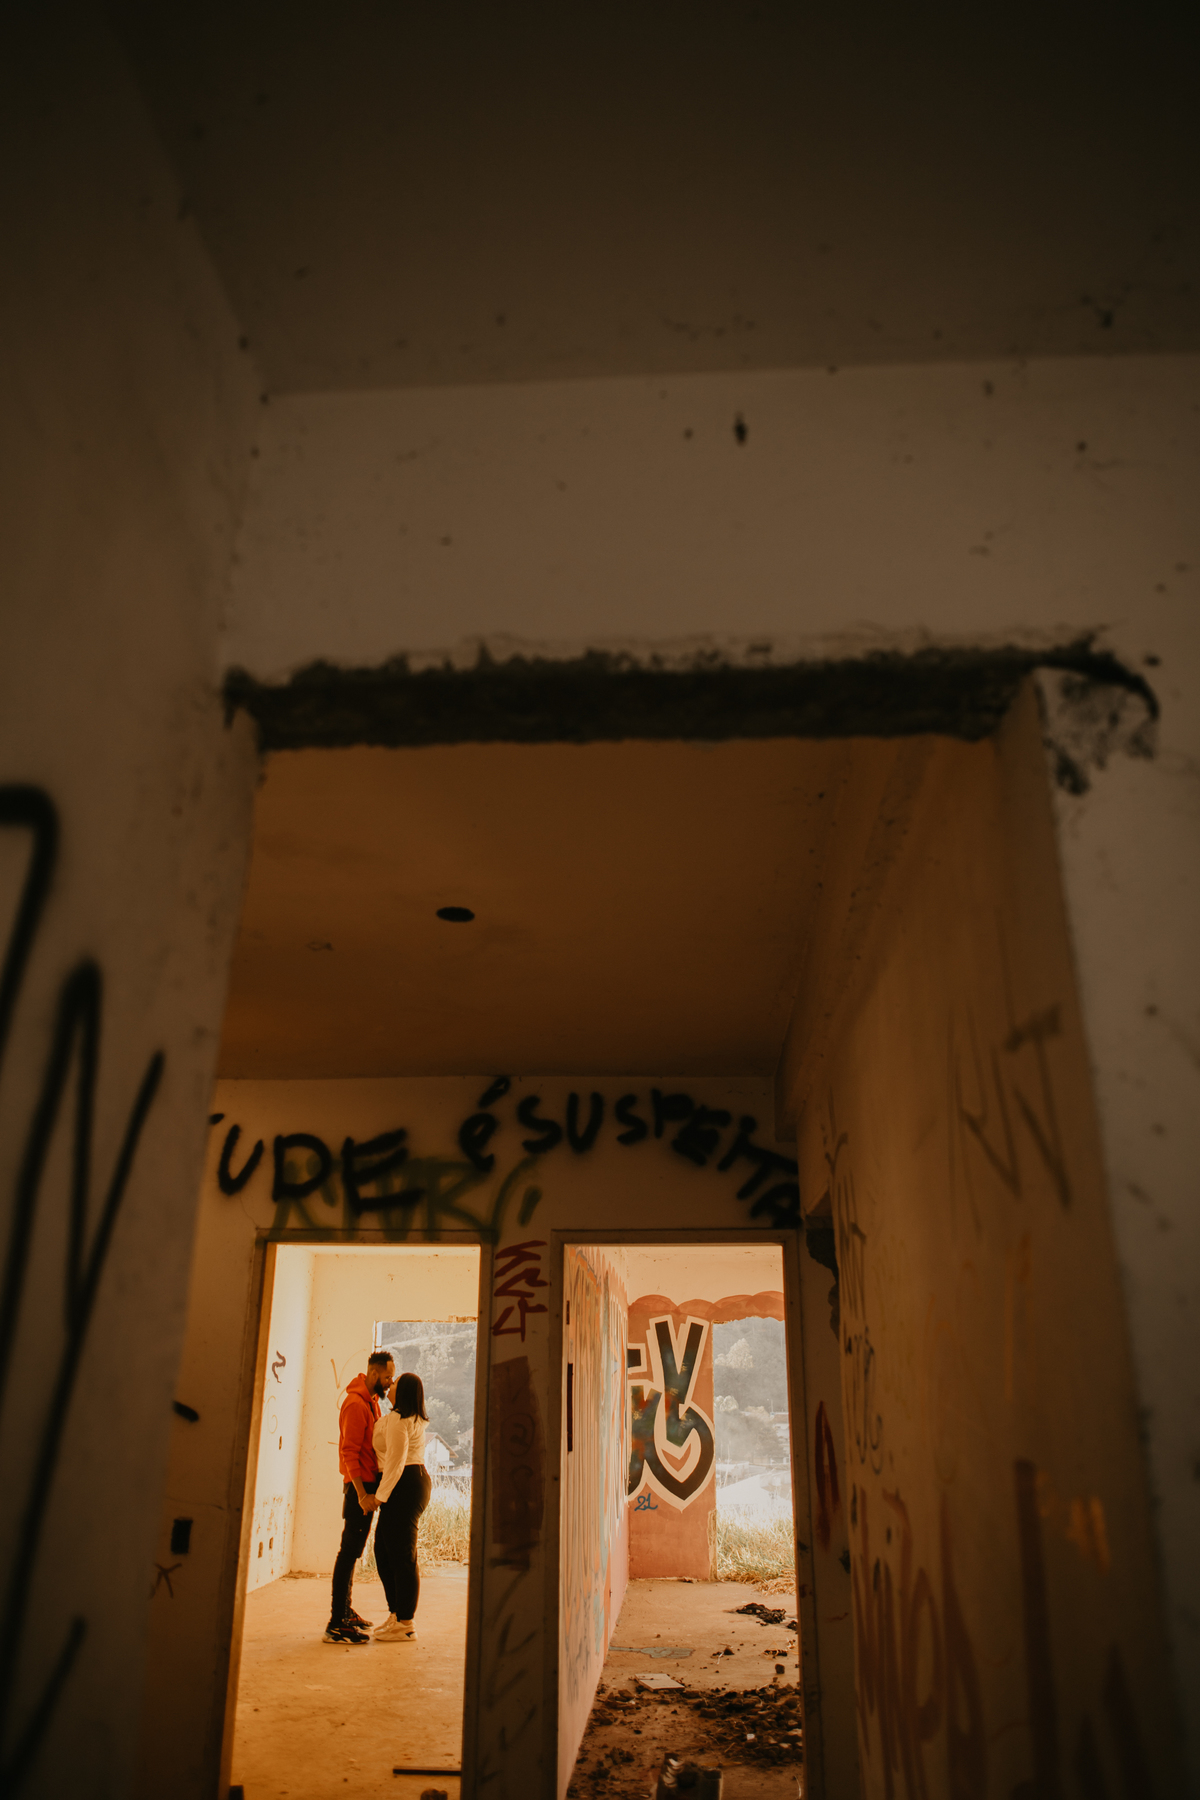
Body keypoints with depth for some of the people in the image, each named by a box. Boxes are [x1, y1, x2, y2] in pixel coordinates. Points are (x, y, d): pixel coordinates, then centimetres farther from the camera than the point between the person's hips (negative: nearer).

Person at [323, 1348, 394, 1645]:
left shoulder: (371, 1401, 13)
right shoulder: (355, 1403, -17)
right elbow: (350, 1452, -21)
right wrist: (362, 1494, -24)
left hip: (368, 1484, 10)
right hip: (360, 1485, -10)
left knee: (352, 1550, 16)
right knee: (350, 1550, -8)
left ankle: (345, 1611, 25)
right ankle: (336, 1624, -6)